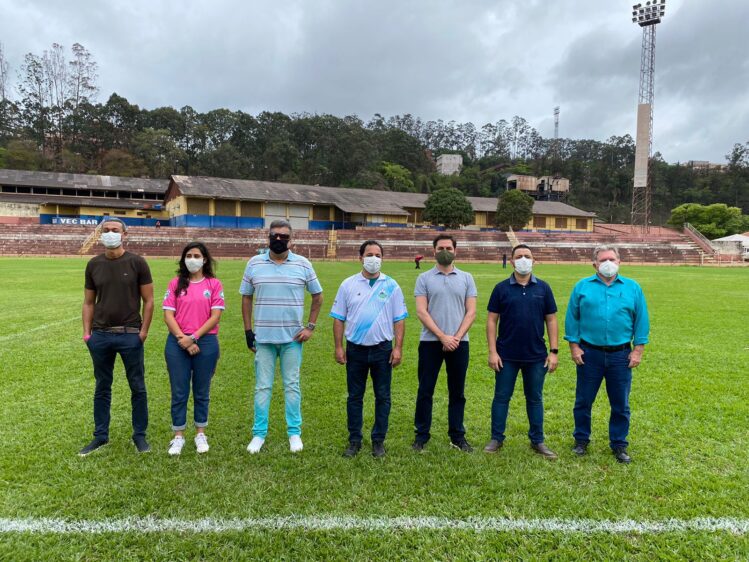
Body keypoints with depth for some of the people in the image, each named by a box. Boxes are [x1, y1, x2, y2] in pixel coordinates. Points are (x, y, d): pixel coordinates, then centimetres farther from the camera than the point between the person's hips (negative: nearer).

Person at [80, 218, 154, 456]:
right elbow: (89, 302, 11)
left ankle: (140, 435, 20)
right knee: (102, 387, 14)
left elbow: (148, 301, -2)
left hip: (130, 335, -3)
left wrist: (144, 331, -8)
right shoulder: (94, 264, 6)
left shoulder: (137, 263, -3)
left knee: (137, 387, 6)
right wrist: (87, 332, 2)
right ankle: (100, 436, 27)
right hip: (100, 335, 3)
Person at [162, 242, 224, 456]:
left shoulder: (214, 284, 2)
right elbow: (168, 315, 0)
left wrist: (194, 337, -11)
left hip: (205, 342, -1)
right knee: (179, 392, 6)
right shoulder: (176, 284, 6)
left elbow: (215, 316, -4)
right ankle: (178, 436, 19)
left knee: (202, 391, 11)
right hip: (177, 343, 1)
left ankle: (201, 434, 24)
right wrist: (182, 339, -11)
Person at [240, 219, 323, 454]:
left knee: (292, 386, 9)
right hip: (263, 337, 1)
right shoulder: (254, 263, 1)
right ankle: (259, 433, 20)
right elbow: (246, 297, 7)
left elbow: (317, 296, 6)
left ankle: (294, 433, 21)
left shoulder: (303, 264, -2)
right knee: (262, 387, 8)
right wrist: (248, 330, 2)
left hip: (292, 338, -1)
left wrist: (310, 327, -1)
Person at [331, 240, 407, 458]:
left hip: (382, 349, 0)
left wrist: (398, 348, -5)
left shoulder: (391, 286, 2)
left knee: (382, 397, 7)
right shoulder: (348, 285, 3)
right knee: (354, 397, 9)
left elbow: (399, 319, 2)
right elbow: (339, 318, 4)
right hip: (355, 349, 0)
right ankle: (354, 441, 22)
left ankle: (378, 441, 22)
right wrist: (338, 347, -2)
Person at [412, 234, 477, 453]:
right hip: (430, 342, -1)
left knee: (457, 392, 10)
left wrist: (456, 337, -10)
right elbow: (421, 312, -6)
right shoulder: (424, 278, 3)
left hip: (459, 343, 2)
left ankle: (457, 436, 22)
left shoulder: (466, 278, 7)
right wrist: (442, 337, -13)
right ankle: (421, 435, 17)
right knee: (425, 390, 5)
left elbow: (471, 312, 2)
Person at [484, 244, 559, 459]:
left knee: (535, 399, 13)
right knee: (501, 397, 7)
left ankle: (537, 441, 26)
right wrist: (492, 351, -8)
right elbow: (492, 320, -2)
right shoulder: (501, 288, -2)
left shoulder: (543, 288, 2)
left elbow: (551, 320, 5)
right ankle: (496, 438, 21)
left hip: (536, 356, 1)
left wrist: (554, 351, -2)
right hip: (506, 355, -1)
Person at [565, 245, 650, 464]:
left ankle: (619, 444, 27)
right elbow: (572, 318, 2)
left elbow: (641, 320, 5)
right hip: (589, 354, 0)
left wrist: (638, 350, -1)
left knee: (621, 404, 11)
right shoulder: (582, 286, 2)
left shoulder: (633, 288, 5)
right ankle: (581, 440, 28)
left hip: (621, 355, 1)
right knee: (583, 401, 10)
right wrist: (574, 346, -4)